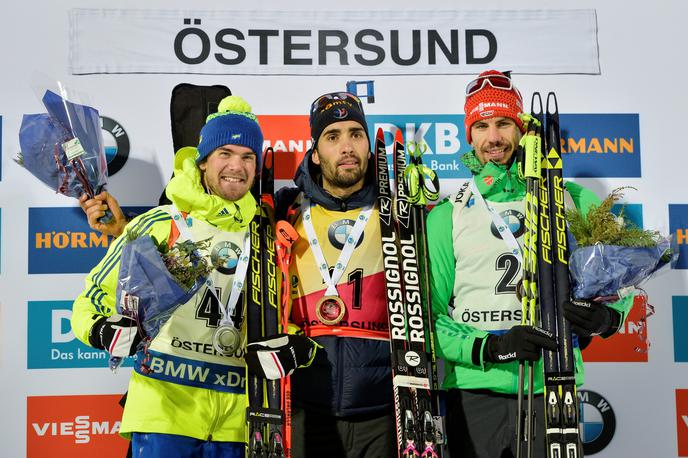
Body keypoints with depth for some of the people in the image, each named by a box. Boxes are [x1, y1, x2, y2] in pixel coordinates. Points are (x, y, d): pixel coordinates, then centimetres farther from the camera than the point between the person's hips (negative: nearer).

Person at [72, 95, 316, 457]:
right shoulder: (161, 224, -1)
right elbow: (94, 298, 2)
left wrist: (299, 344, -2)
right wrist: (103, 331, -18)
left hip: (235, 415, 4)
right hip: (165, 403, -4)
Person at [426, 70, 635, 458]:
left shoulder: (571, 200, 5)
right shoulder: (447, 215, 3)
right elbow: (426, 314, 1)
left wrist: (607, 318, -10)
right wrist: (489, 348, -15)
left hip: (554, 388, 1)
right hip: (475, 393, 0)